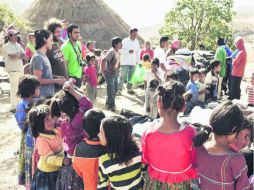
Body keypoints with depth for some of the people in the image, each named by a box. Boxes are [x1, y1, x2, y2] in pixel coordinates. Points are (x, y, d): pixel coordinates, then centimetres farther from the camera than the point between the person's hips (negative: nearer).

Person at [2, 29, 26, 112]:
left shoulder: (18, 45, 16)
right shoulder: (6, 46, -5)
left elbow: (24, 56, 7)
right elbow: (12, 56, -18)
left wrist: (16, 55, -10)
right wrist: (19, 54, -1)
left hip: (20, 69, 7)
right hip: (13, 70, -7)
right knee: (14, 88, -10)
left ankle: (18, 105, 21)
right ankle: (13, 107, -8)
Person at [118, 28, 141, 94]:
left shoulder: (137, 42, 9)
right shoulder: (125, 41, -4)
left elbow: (138, 52, 14)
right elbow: (121, 50, -8)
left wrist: (138, 62, 11)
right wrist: (128, 51, -22)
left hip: (133, 62, 4)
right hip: (125, 62, -4)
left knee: (131, 76, 8)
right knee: (122, 76, -6)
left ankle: (129, 88, 19)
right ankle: (119, 89, -3)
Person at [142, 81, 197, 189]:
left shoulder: (149, 132, -22)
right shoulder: (189, 133, -29)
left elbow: (145, 160, -5)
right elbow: (194, 162, -13)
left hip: (154, 184, 1)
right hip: (179, 185, -1)